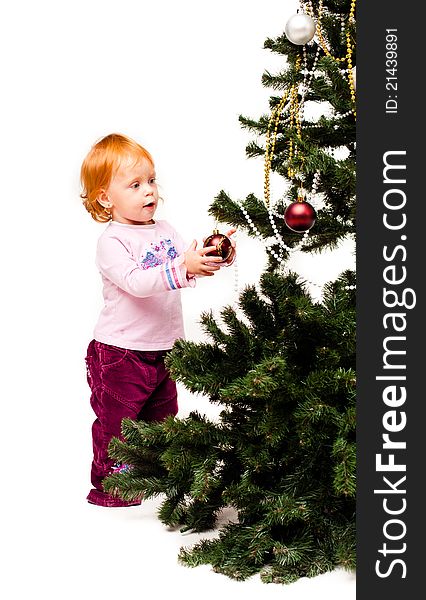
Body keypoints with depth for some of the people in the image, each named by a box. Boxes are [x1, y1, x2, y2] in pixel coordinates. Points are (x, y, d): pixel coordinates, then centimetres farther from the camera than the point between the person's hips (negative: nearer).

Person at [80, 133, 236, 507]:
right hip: (120, 353, -7)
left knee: (162, 417, 20)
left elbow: (193, 269, 1)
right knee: (117, 420, 3)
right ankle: (108, 486, 18)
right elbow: (136, 282, -31)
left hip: (163, 347, 7)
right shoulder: (111, 242, -16)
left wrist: (215, 255, -20)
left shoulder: (165, 231, 6)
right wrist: (182, 268, -44)